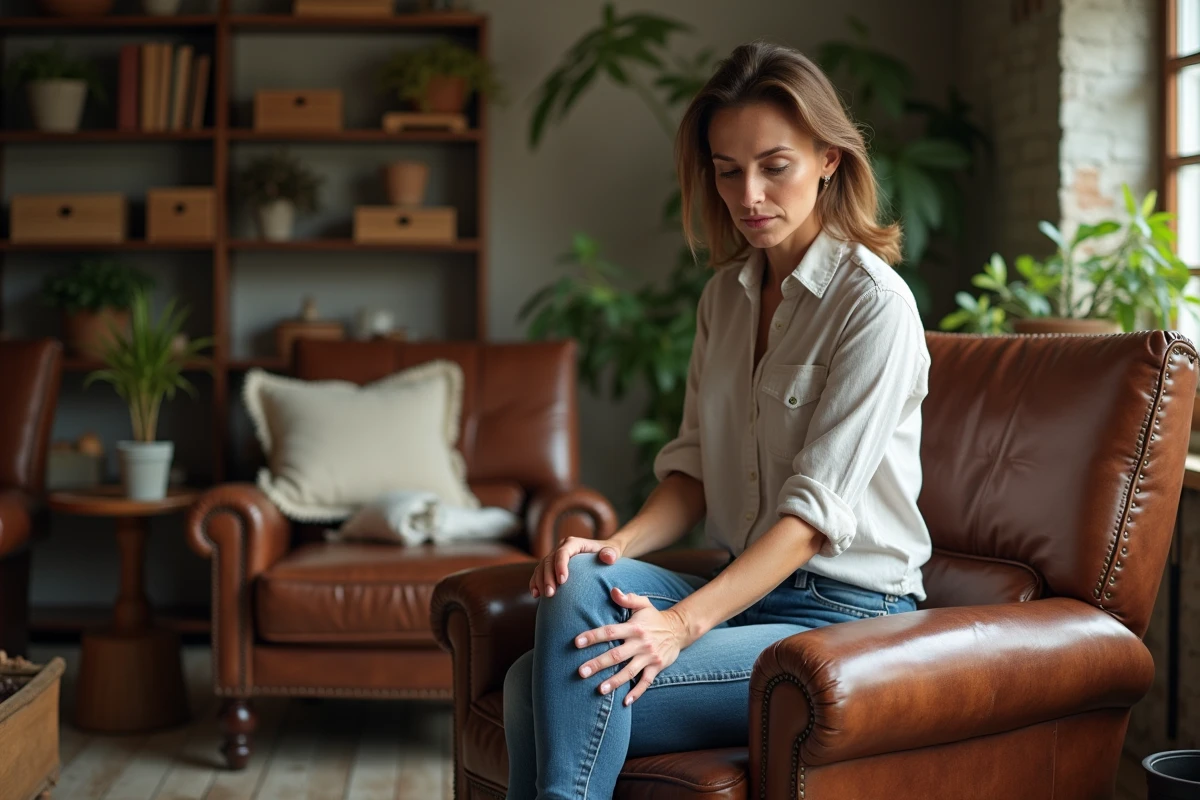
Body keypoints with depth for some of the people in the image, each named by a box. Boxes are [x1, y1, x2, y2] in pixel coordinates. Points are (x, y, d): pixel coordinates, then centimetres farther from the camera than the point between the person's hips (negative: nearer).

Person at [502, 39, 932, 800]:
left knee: (582, 690, -25)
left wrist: (684, 623, -28)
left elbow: (816, 509, -18)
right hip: (749, 587, 6)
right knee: (580, 582, -23)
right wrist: (616, 546, -10)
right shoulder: (727, 294, 12)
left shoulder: (873, 302, -12)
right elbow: (695, 466, 11)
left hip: (849, 618, -6)